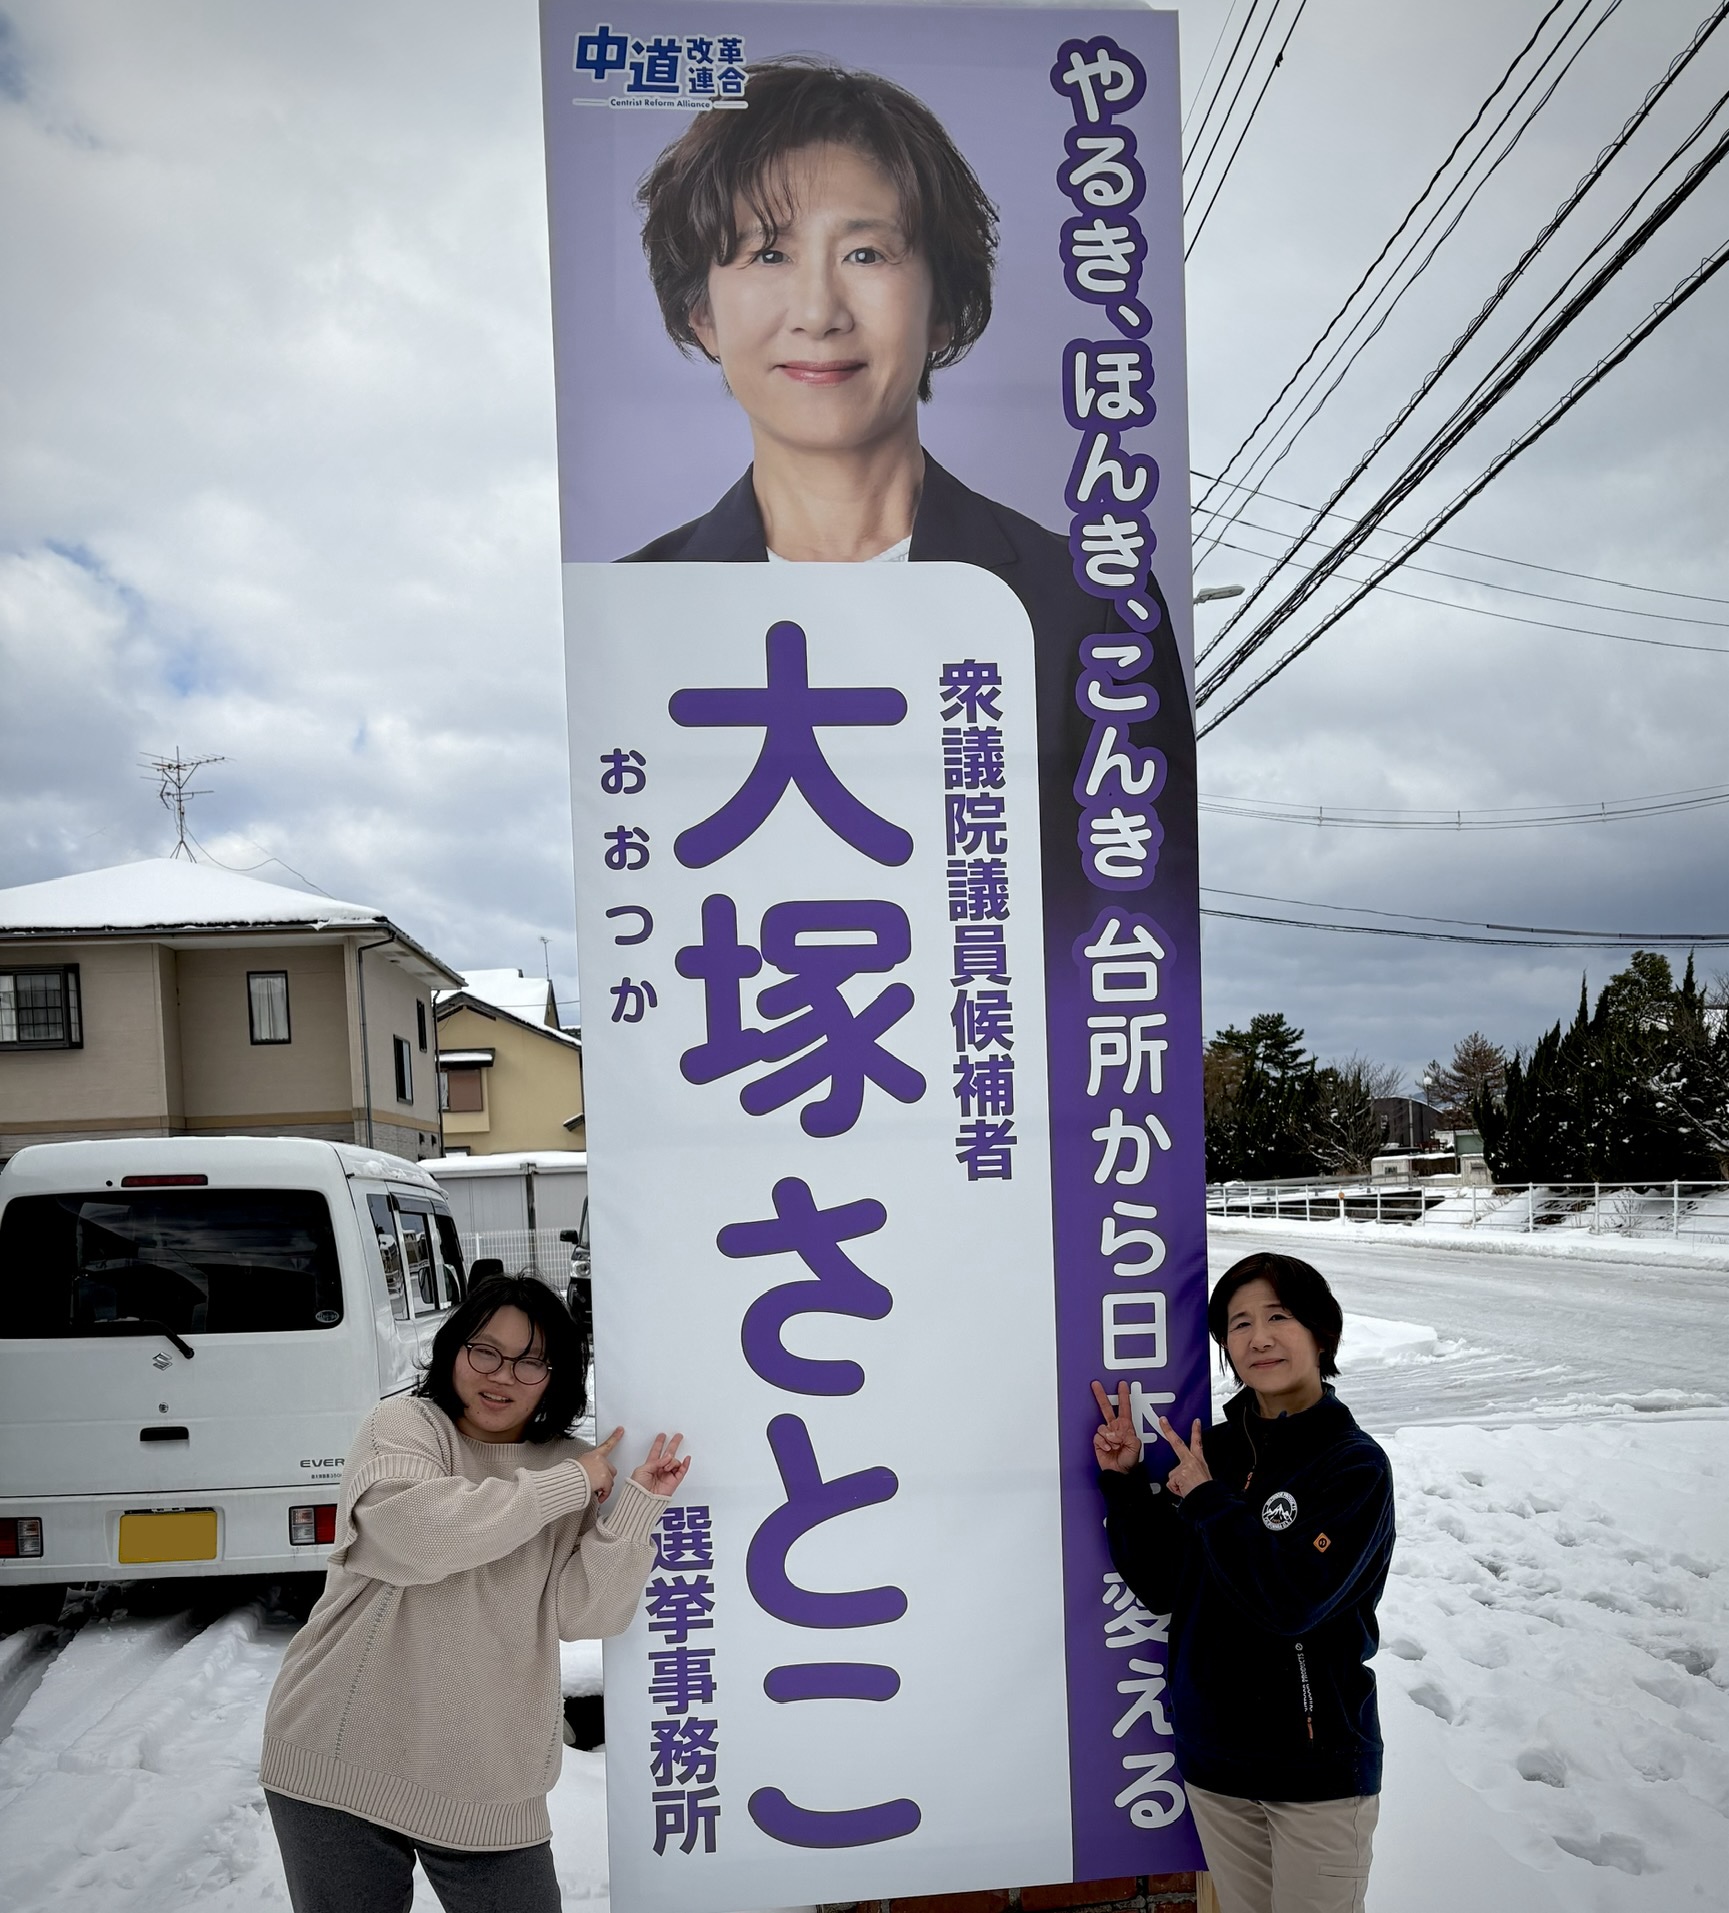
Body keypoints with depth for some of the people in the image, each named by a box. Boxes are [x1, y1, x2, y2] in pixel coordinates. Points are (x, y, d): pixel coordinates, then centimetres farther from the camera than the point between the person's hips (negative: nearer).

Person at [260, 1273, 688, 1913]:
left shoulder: (579, 1467, 2)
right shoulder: (404, 1424, -6)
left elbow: (585, 1614, -6)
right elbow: (414, 1530, -26)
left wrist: (638, 1504, -19)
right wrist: (567, 1485, -19)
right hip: (339, 1764, -2)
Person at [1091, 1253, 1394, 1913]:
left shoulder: (1356, 1465, -14)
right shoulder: (1214, 1449, 1)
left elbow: (1292, 1599, -26)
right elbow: (1161, 1588, 2)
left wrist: (1206, 1501, -19)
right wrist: (1127, 1480, -8)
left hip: (1316, 1767, -5)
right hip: (1212, 1758, 5)